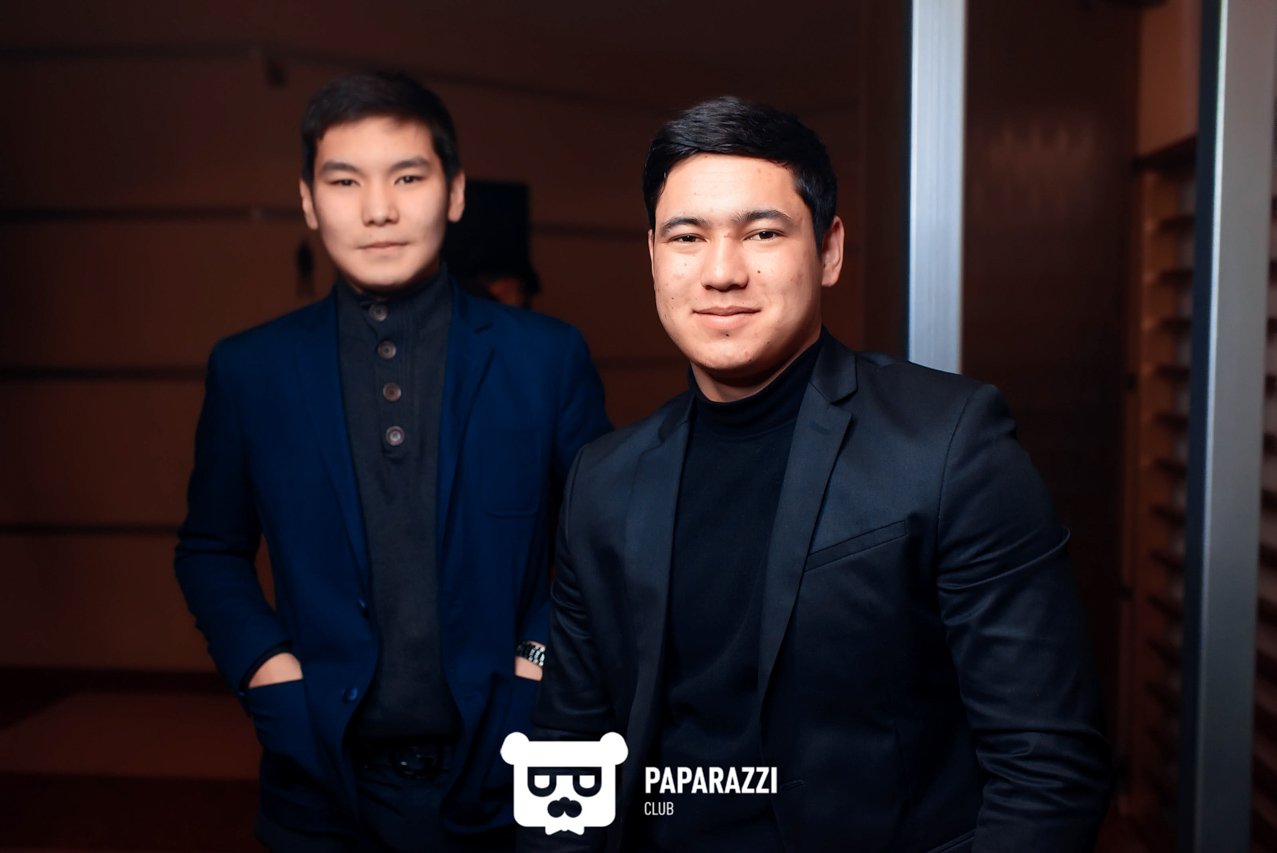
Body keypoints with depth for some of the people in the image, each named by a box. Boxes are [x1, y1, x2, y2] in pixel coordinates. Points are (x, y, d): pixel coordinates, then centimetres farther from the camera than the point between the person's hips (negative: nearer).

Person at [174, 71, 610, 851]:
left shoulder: (547, 357, -5)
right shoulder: (249, 369, -2)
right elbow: (212, 550, 9)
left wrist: (544, 658, -8)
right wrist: (263, 663, -5)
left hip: (504, 777, 0)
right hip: (325, 786, 1)